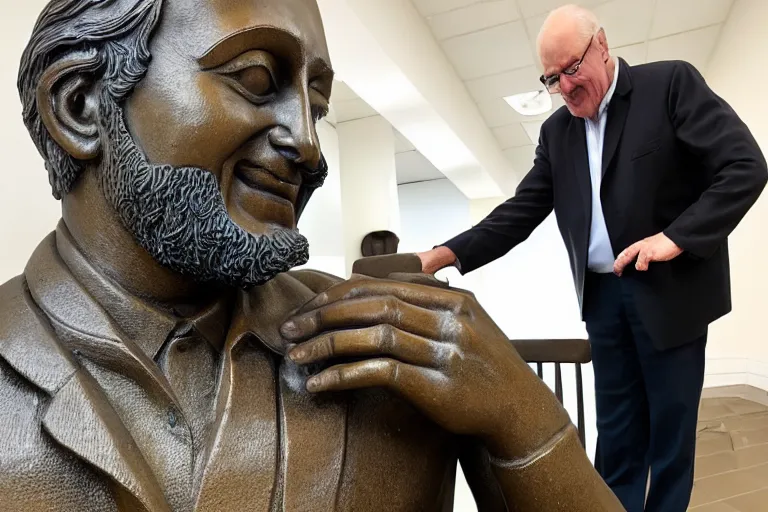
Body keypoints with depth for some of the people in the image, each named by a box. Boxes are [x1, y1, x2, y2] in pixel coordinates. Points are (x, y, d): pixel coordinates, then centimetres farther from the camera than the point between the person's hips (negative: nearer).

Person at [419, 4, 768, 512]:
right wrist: (445, 255, -11)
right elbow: (520, 212, 2)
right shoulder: (556, 131, 8)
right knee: (616, 432, 11)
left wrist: (675, 237, -21)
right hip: (603, 295, 4)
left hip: (671, 289, -3)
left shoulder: (671, 82, -4)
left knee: (671, 427, 9)